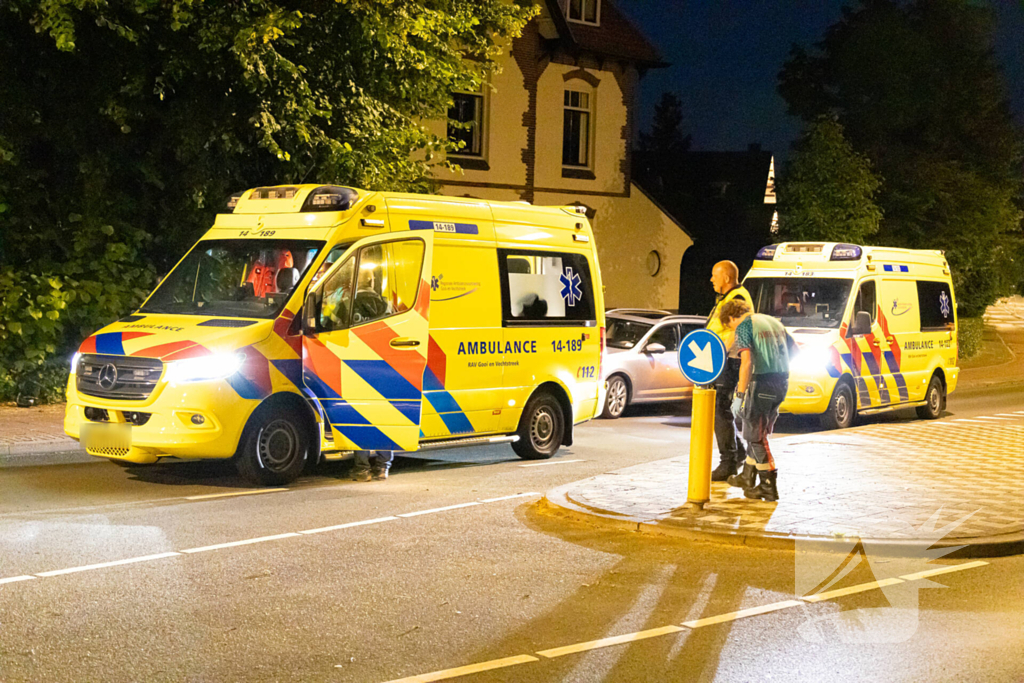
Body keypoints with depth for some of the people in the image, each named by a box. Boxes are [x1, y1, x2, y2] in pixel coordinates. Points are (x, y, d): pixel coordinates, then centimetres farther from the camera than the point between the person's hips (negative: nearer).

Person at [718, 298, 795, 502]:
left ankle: (769, 486, 2)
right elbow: (794, 348, 23)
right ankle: (748, 476, 31)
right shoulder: (772, 321, 16)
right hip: (782, 381, 8)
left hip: (762, 381, -8)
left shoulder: (743, 327, -7)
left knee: (755, 434, 3)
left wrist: (740, 395, -20)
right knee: (758, 431, 21)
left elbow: (746, 361, -20)